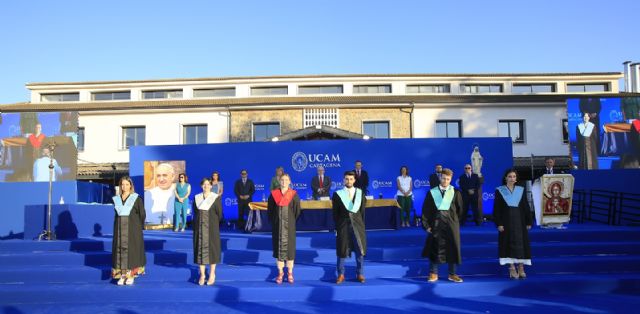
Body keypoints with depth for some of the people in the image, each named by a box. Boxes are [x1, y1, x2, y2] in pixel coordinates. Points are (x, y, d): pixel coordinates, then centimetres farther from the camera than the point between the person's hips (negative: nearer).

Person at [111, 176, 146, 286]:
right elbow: (117, 214, 15)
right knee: (120, 249, 3)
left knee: (131, 250, -2)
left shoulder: (136, 198, -2)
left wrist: (139, 227, -4)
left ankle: (131, 275, 6)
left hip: (132, 229, -4)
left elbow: (142, 214, -2)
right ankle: (122, 275, 11)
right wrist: (118, 226, 7)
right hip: (119, 228, 4)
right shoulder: (116, 199, 9)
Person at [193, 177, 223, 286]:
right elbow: (195, 211, 12)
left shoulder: (216, 198, -4)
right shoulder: (197, 198, 6)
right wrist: (200, 221, 4)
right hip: (199, 227, 3)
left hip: (211, 227, -3)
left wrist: (212, 223, 3)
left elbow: (219, 213, -2)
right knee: (200, 249, 3)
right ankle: (202, 274, 11)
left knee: (212, 248, 2)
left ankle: (212, 274, 12)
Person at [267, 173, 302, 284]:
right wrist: (273, 222, 1)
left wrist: (292, 221, 1)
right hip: (277, 227, 1)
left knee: (290, 248, 2)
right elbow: (269, 210, 6)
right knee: (278, 247, 3)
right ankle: (280, 272, 14)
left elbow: (297, 210, 2)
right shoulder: (274, 194, 2)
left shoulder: (294, 195, -1)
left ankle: (290, 273, 13)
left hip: (289, 226, -1)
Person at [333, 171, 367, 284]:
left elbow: (362, 211, 6)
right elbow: (335, 213, 1)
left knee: (360, 250, 4)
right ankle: (341, 274, 16)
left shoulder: (360, 193, 4)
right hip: (343, 225, -1)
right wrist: (336, 227, -3)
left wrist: (362, 224, 2)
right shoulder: (337, 194, 0)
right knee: (342, 251, 5)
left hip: (357, 225, 1)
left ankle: (360, 274, 18)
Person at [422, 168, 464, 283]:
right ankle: (433, 273, 16)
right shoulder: (432, 192, 2)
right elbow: (425, 210, 1)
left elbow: (459, 209, 7)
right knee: (435, 248, 5)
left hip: (451, 224, 0)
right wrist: (426, 225, -4)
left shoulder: (455, 192, 2)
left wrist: (456, 221, 3)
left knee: (452, 248, 5)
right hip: (436, 224, 0)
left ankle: (452, 274, 20)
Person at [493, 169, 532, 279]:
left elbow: (526, 207, 7)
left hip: (520, 221, 2)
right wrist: (499, 224, -9)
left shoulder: (521, 190, 5)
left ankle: (521, 268, 11)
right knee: (509, 244, -1)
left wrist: (529, 222, 3)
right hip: (506, 221, -2)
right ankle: (512, 268, 4)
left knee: (521, 243, 3)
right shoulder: (499, 191, -1)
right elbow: (496, 209, -3)